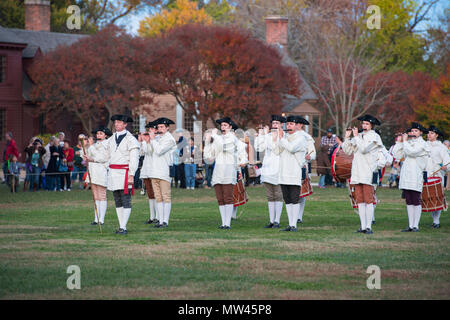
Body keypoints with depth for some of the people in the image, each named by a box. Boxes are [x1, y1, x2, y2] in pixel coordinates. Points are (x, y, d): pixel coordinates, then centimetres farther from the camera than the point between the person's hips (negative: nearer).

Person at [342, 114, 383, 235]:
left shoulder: (374, 137, -1)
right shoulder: (359, 136, 18)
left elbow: (364, 149, -15)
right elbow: (347, 151, 15)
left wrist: (356, 136, -7)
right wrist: (347, 137, 4)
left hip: (368, 173, -6)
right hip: (357, 173, 6)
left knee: (368, 200, -9)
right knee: (360, 201, 5)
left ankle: (368, 226, -9)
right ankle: (363, 226, 8)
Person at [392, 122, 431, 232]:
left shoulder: (422, 144, -1)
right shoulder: (409, 143, 18)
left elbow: (411, 152, -18)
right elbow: (397, 155, 12)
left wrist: (405, 141, -7)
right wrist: (399, 142, 7)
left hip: (416, 177, -6)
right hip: (406, 177, 6)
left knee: (416, 201, -5)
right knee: (409, 202, 6)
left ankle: (415, 225, -2)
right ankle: (410, 225, 10)